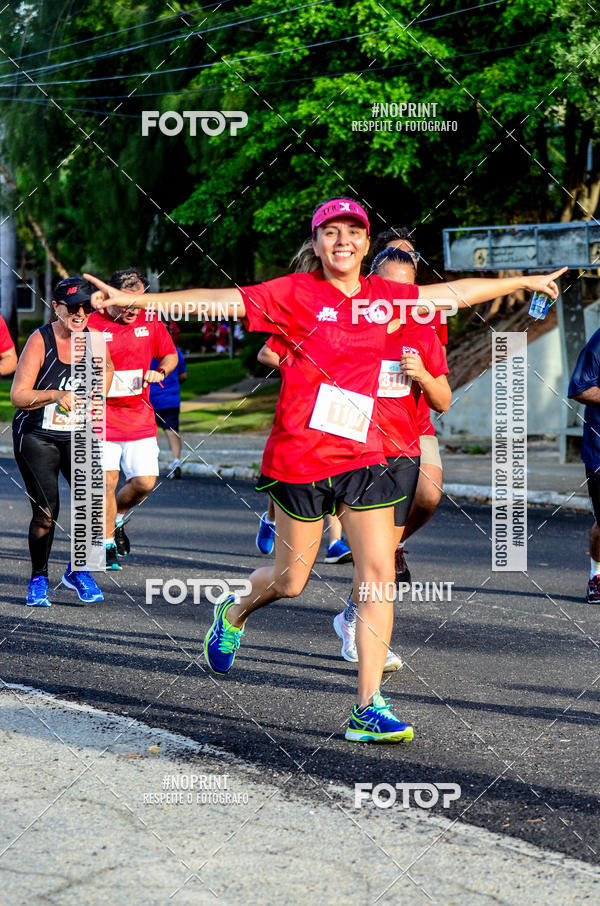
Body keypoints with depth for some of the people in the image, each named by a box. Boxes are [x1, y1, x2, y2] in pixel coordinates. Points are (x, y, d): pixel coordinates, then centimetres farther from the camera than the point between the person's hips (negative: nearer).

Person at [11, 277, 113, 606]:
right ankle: (38, 579, 13)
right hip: (36, 438, -4)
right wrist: (56, 395, -30)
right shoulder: (40, 341, -13)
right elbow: (18, 396, -16)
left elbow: (106, 367, 25)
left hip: (76, 436, 4)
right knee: (46, 511, -10)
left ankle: (78, 570, 8)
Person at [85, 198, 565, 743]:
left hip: (363, 455, 4)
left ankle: (368, 709, -3)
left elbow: (457, 292, 21)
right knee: (290, 582, 7)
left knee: (379, 575, -7)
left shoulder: (383, 297, 8)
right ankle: (235, 612, 43)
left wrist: (525, 282, 31)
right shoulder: (296, 294, -6)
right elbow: (218, 301, -11)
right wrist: (131, 299, -18)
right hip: (300, 457, -4)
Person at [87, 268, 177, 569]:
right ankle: (108, 543, 9)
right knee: (108, 481, -8)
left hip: (140, 418, 3)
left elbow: (170, 355, 17)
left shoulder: (150, 322, 3)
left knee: (145, 481, -3)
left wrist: (159, 372, -3)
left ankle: (117, 518, 28)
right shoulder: (92, 325, -8)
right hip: (103, 417, -3)